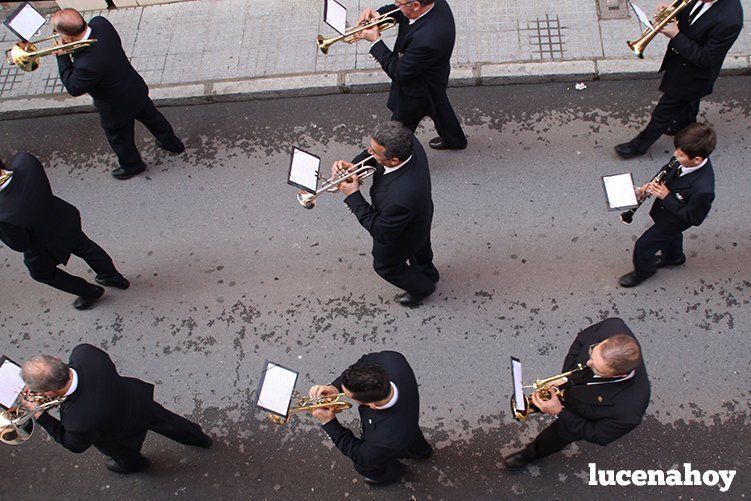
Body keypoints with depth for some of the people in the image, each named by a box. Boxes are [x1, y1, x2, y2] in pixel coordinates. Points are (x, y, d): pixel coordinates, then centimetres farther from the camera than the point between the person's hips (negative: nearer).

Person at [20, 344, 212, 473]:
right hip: (137, 396, 4)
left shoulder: (81, 422, -48)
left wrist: (40, 415, -19)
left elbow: (75, 446, -21)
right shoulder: (84, 352, -36)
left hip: (128, 429, -3)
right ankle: (200, 438, 61)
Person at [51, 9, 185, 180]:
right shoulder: (100, 23, -23)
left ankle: (132, 165, 50)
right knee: (151, 117, 31)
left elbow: (73, 88, -23)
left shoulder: (87, 64, -42)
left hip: (116, 109, -6)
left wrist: (61, 57, -19)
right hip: (136, 89, 6)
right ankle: (173, 144, 55)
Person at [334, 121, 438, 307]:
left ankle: (422, 288, 55)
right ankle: (428, 273, 70)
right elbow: (370, 156, -8)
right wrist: (352, 166, -25)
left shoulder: (400, 196, -51)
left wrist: (353, 197, -30)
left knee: (385, 266, 27)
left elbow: (381, 233, -32)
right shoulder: (408, 142, -30)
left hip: (401, 237, -6)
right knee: (419, 248, 38)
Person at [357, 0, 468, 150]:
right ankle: (455, 140, 62)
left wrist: (376, 41, -26)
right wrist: (378, 13, -19)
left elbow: (399, 73, -31)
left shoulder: (427, 39, -45)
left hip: (417, 93, -9)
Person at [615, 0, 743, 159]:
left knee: (664, 111, 11)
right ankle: (686, 126, 60)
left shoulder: (729, 20, -39)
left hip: (692, 74, -7)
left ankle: (639, 145, 31)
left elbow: (705, 59, -32)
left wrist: (676, 36, -30)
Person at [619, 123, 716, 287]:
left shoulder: (703, 189, -45)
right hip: (667, 211, 7)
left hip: (672, 221, -7)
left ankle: (643, 271, 45)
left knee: (644, 246, 12)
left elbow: (694, 218, -29)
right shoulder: (688, 161, -24)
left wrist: (667, 197, -34)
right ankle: (674, 257, 68)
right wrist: (652, 186, -17)